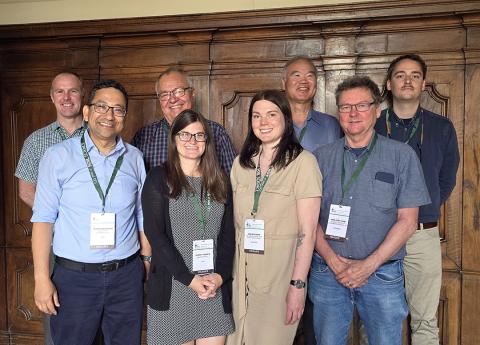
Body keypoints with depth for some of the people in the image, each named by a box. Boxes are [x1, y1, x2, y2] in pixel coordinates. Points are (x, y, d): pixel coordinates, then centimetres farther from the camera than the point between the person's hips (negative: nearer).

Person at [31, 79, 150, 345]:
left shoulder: (134, 158, 4)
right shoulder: (59, 156, -4)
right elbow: (43, 218, -5)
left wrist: (149, 265, 8)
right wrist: (41, 278, -9)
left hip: (127, 275, 3)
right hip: (74, 276, -2)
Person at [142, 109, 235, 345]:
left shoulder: (219, 181, 10)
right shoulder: (158, 178, -1)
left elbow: (228, 234, 8)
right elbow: (155, 235, -9)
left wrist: (220, 275, -7)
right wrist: (190, 279, -13)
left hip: (215, 287, 3)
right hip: (172, 286, -3)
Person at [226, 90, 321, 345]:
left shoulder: (303, 162, -11)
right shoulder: (241, 162, 5)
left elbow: (307, 231, -14)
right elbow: (234, 220, 9)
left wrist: (298, 284, -16)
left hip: (281, 273, -4)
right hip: (241, 273, 5)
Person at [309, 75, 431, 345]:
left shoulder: (402, 155, -1)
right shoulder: (322, 157, 5)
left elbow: (407, 221, -4)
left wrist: (369, 265, -12)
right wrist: (334, 261, -10)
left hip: (382, 274, -1)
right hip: (328, 271, 2)